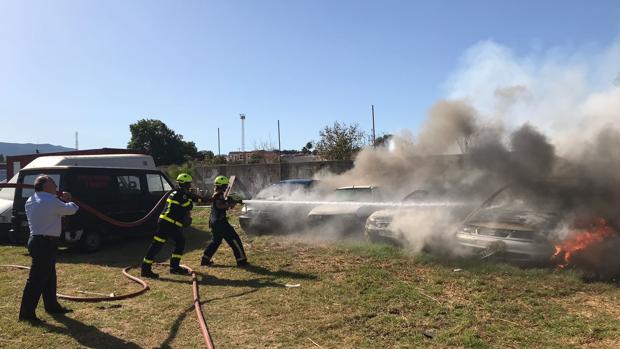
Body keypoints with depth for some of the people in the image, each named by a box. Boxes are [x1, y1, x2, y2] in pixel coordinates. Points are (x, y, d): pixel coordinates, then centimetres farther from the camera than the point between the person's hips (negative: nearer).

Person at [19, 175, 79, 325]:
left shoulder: (31, 201, 11)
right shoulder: (50, 201, -17)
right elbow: (70, 210, -6)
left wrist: (62, 200, 14)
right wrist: (70, 202, 14)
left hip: (37, 240, 10)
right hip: (45, 243, -10)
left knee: (49, 275, 19)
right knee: (37, 278, -5)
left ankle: (51, 305, 31)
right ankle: (27, 313, 0)